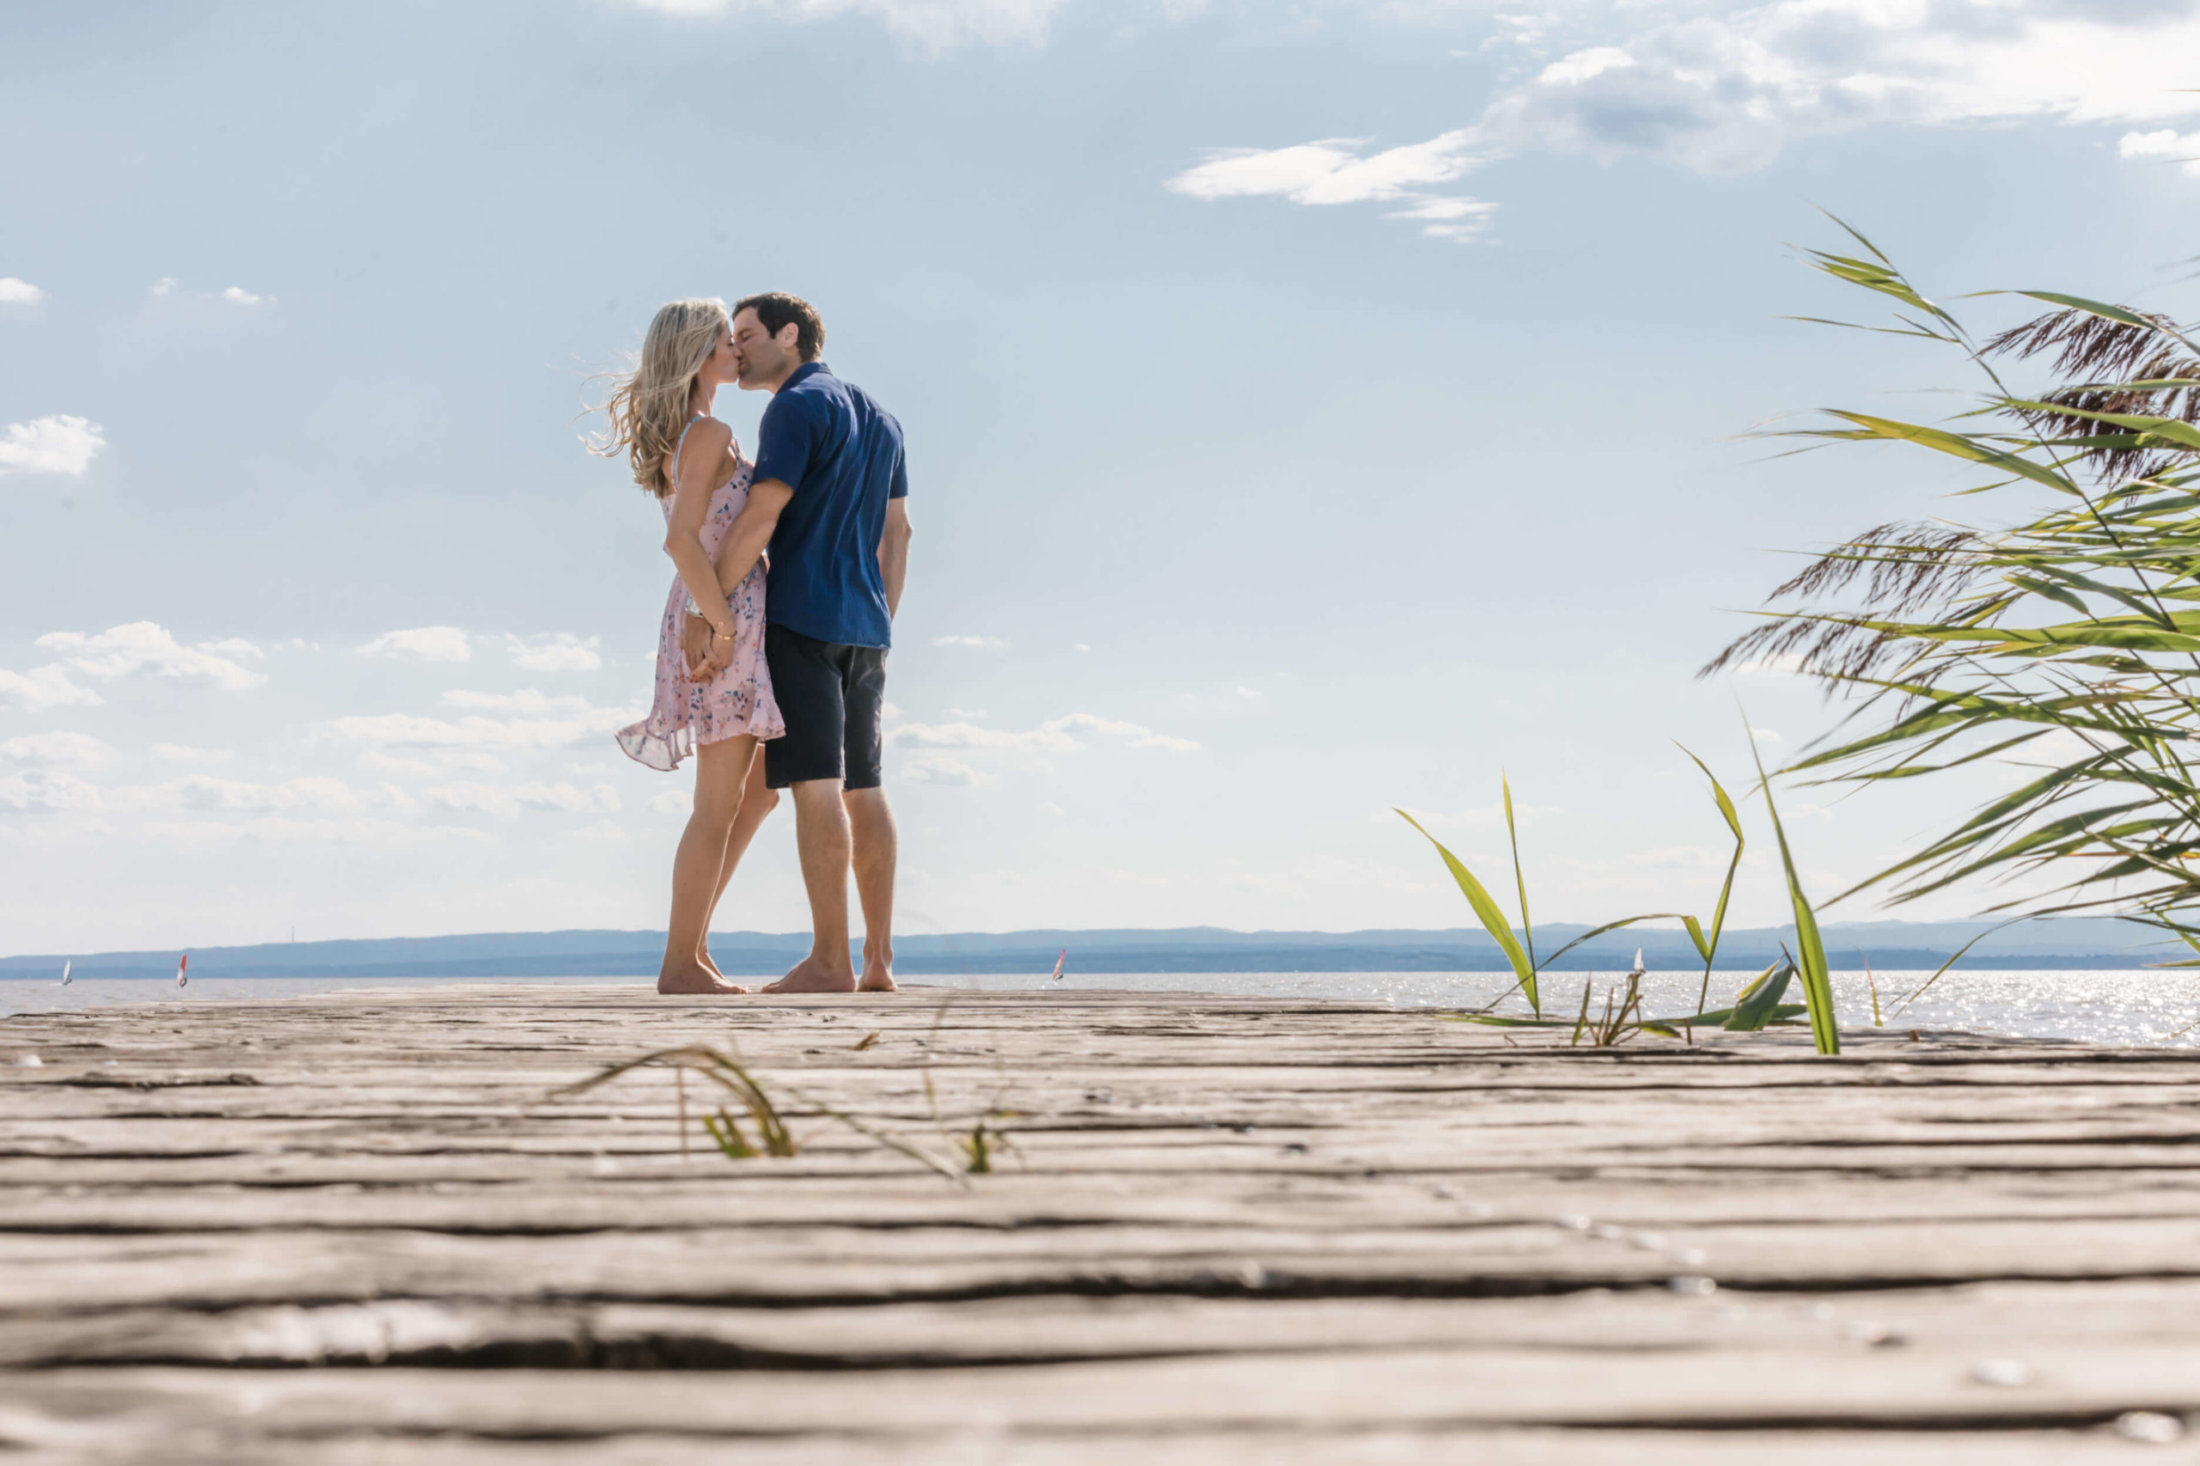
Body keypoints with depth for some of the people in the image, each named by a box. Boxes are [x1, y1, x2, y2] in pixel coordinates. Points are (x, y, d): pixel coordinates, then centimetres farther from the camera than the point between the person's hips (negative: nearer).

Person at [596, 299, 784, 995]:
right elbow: (682, 539, -23)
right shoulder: (711, 434, -13)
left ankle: (692, 942, 18)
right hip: (725, 615, -10)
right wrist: (722, 627, -21)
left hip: (720, 614, 10)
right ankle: (681, 964, 0)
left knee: (758, 791, 17)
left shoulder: (681, 438, 17)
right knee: (719, 802, -5)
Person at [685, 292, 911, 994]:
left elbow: (760, 516, -17)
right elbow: (897, 531, 19)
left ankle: (829, 961, -12)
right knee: (862, 787, 8)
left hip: (802, 618, -8)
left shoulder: (796, 407, -8)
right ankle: (878, 961, 6)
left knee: (816, 786, -10)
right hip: (864, 625, 8)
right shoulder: (878, 419, 18)